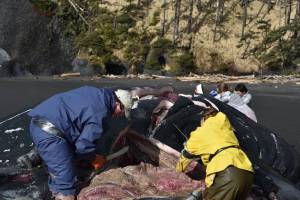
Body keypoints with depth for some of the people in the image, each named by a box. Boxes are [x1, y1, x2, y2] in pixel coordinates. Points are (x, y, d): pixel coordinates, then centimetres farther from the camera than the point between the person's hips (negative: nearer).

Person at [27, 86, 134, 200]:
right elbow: (83, 145, -14)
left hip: (39, 123, 10)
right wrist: (94, 159, 7)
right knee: (65, 180, -5)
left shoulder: (97, 93, 15)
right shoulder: (100, 112, -13)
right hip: (49, 132, -10)